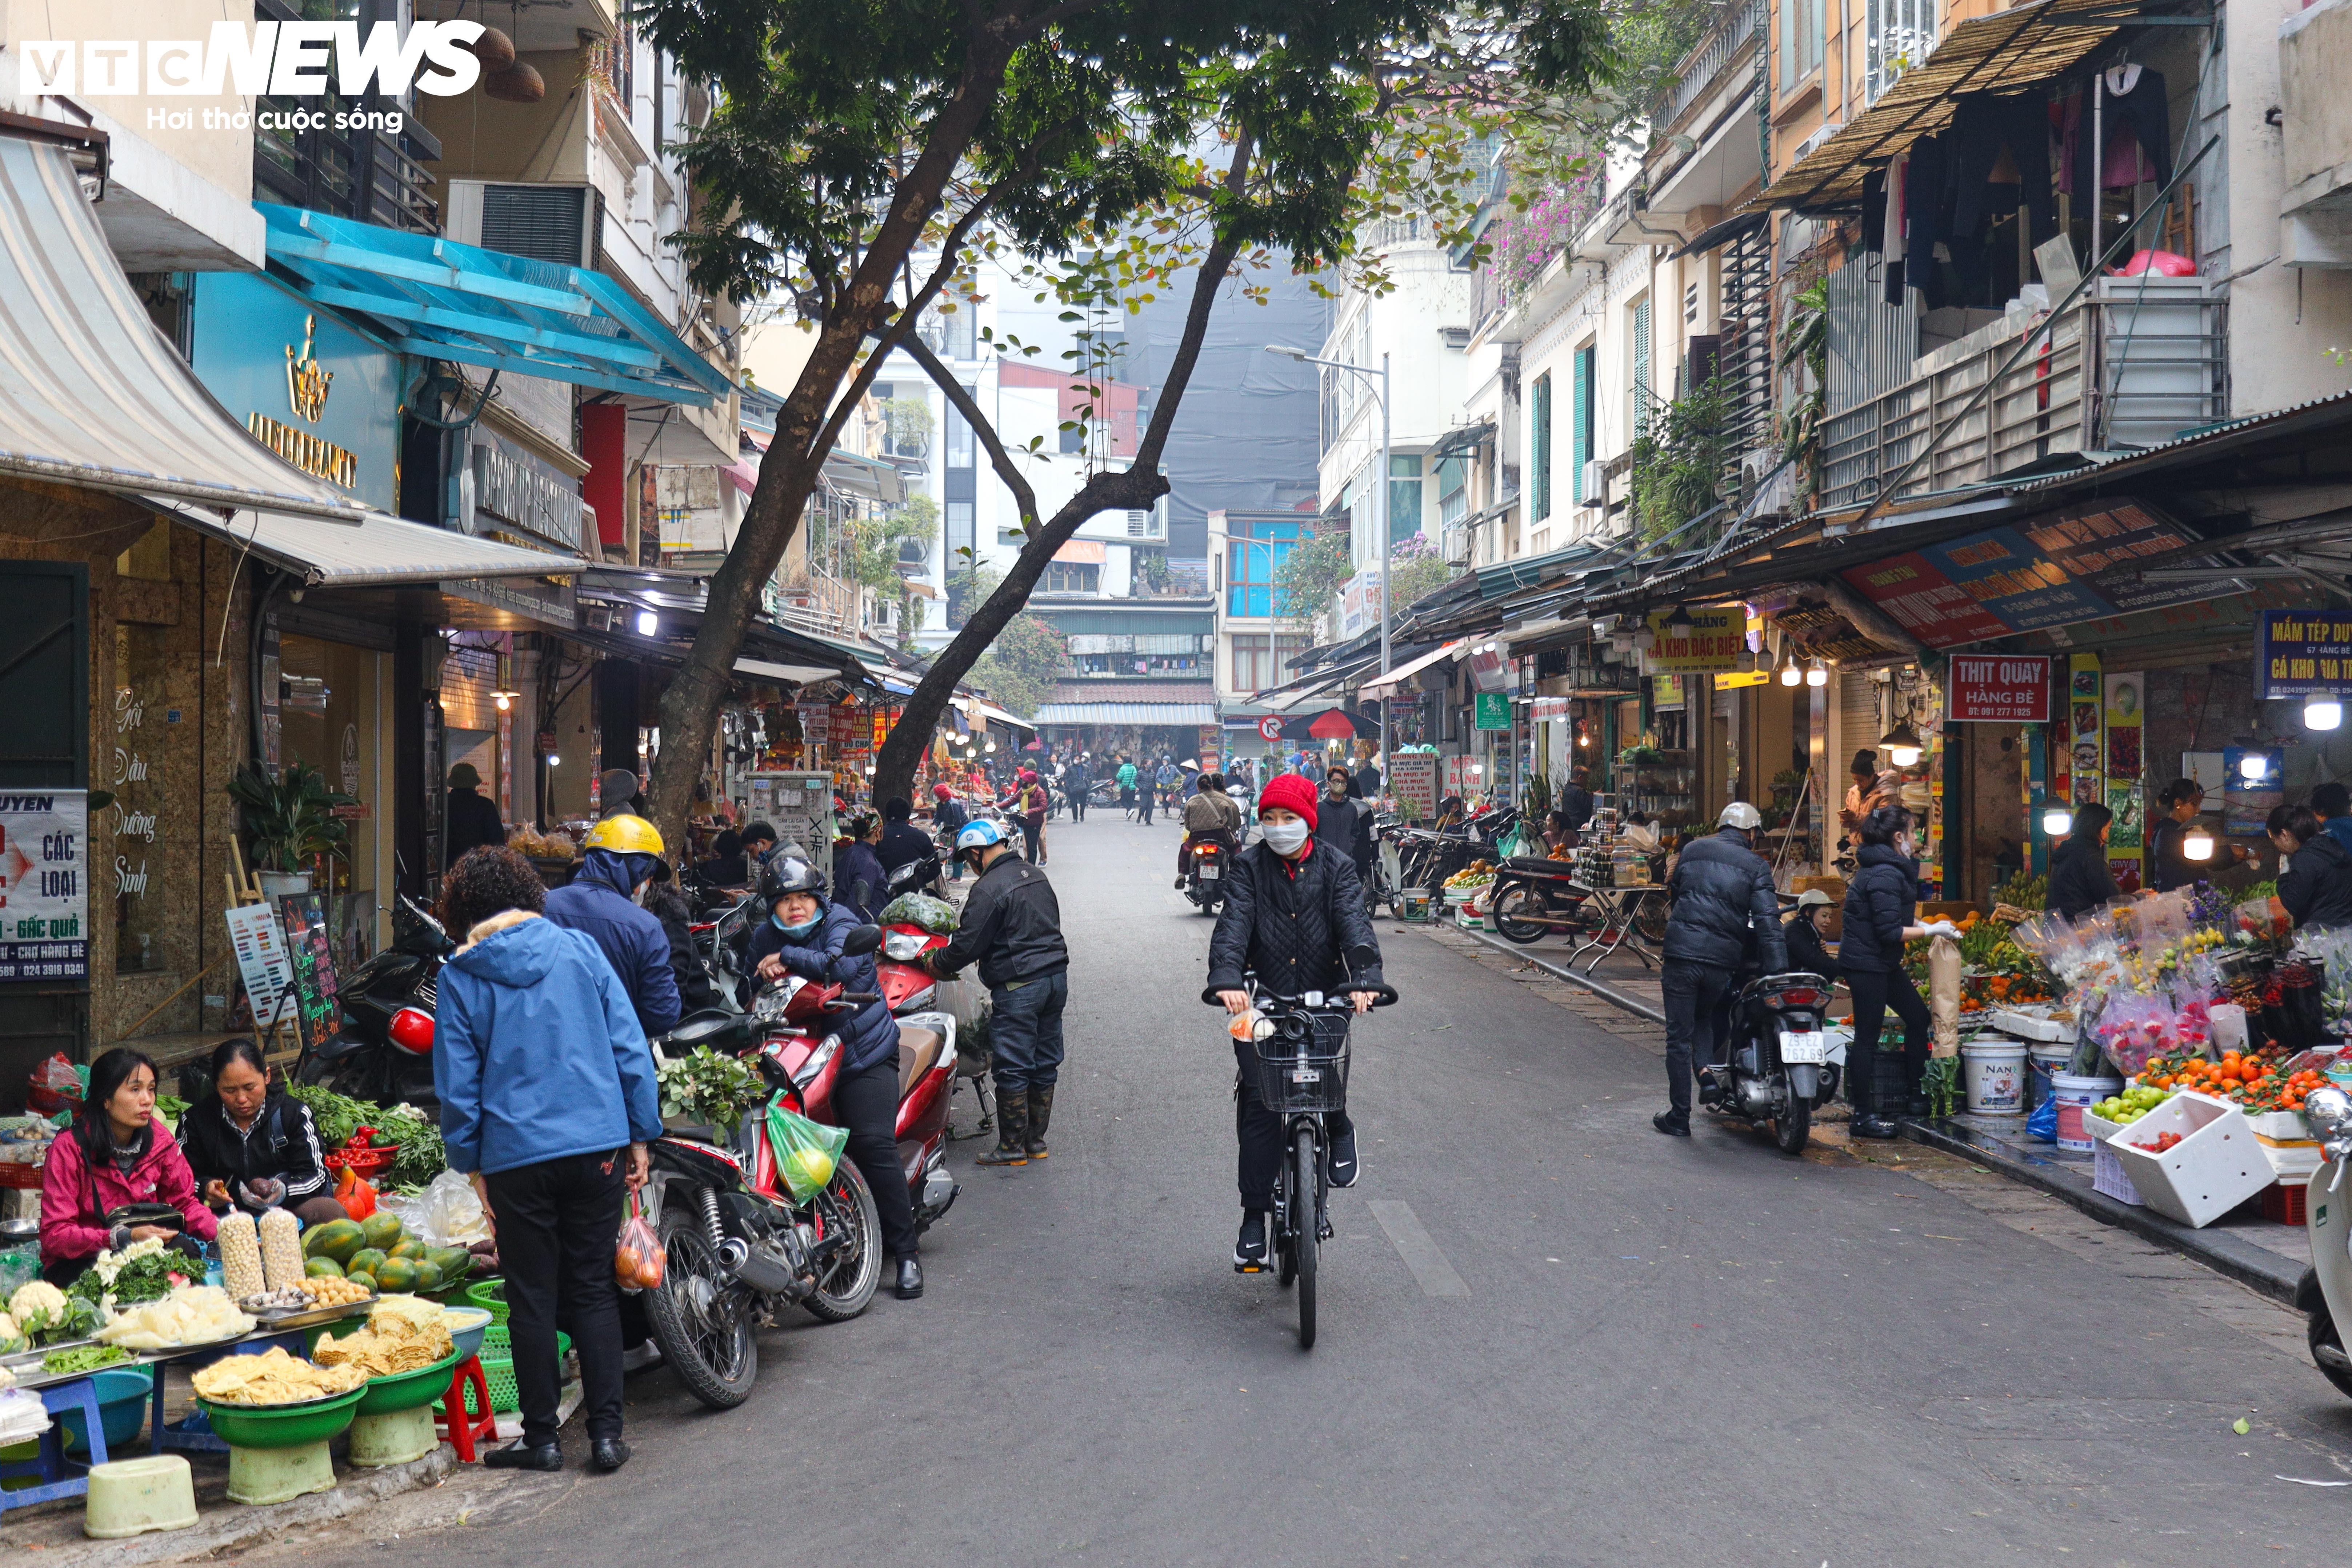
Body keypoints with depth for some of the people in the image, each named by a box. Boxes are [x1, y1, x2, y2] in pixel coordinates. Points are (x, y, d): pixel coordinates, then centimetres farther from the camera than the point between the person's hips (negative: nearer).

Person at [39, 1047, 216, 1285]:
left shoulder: (157, 1138, -2)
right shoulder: (69, 1149, -15)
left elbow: (185, 1203, 4)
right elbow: (55, 1235, -18)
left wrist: (221, 1230, -18)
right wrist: (124, 1237, -32)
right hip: (77, 1264, -4)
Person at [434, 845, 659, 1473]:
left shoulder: (461, 976, 1)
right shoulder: (580, 949, 5)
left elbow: (456, 1079, 1)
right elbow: (631, 1048, 3)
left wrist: (471, 1163, 9)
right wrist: (641, 1135, 8)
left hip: (516, 1156, -2)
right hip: (598, 1144, 2)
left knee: (532, 1298, 8)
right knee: (594, 1290, 9)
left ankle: (541, 1437, 14)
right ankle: (606, 1433, 8)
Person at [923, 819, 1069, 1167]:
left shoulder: (989, 889, -15)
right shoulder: (1036, 876, 12)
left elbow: (968, 945, -14)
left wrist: (936, 961, 5)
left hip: (1018, 987, -9)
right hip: (1056, 978, 9)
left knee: (1012, 1069, 0)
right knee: (1045, 1063, 13)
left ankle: (1012, 1146, 5)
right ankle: (1036, 1139, 21)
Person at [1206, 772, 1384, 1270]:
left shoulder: (1335, 868, 5)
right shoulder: (1249, 867, 4)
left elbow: (1354, 924, -9)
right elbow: (1233, 924, -10)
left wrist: (1365, 978, -28)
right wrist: (1227, 979, -29)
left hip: (1324, 1002, 0)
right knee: (1258, 1106, -5)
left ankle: (1339, 1133, 17)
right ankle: (1254, 1219, 3)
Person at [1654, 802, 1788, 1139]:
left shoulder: (1692, 851, 9)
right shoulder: (1755, 866, 2)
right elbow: (1767, 921, -6)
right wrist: (1779, 970, -9)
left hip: (1681, 951, 0)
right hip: (1723, 962, 0)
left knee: (1679, 1036, 5)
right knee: (1705, 1015, 28)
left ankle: (1679, 1117, 8)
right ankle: (1709, 1067, 4)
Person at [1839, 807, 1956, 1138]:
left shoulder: (1888, 868, 13)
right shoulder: (1885, 875, -21)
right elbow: (1890, 932, -23)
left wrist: (1931, 926, 14)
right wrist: (1931, 930, -14)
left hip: (1884, 963, 11)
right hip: (1866, 963, -11)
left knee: (1919, 1018, 13)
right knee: (1868, 1036, -5)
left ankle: (1913, 1096, 23)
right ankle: (1864, 1116, 2)